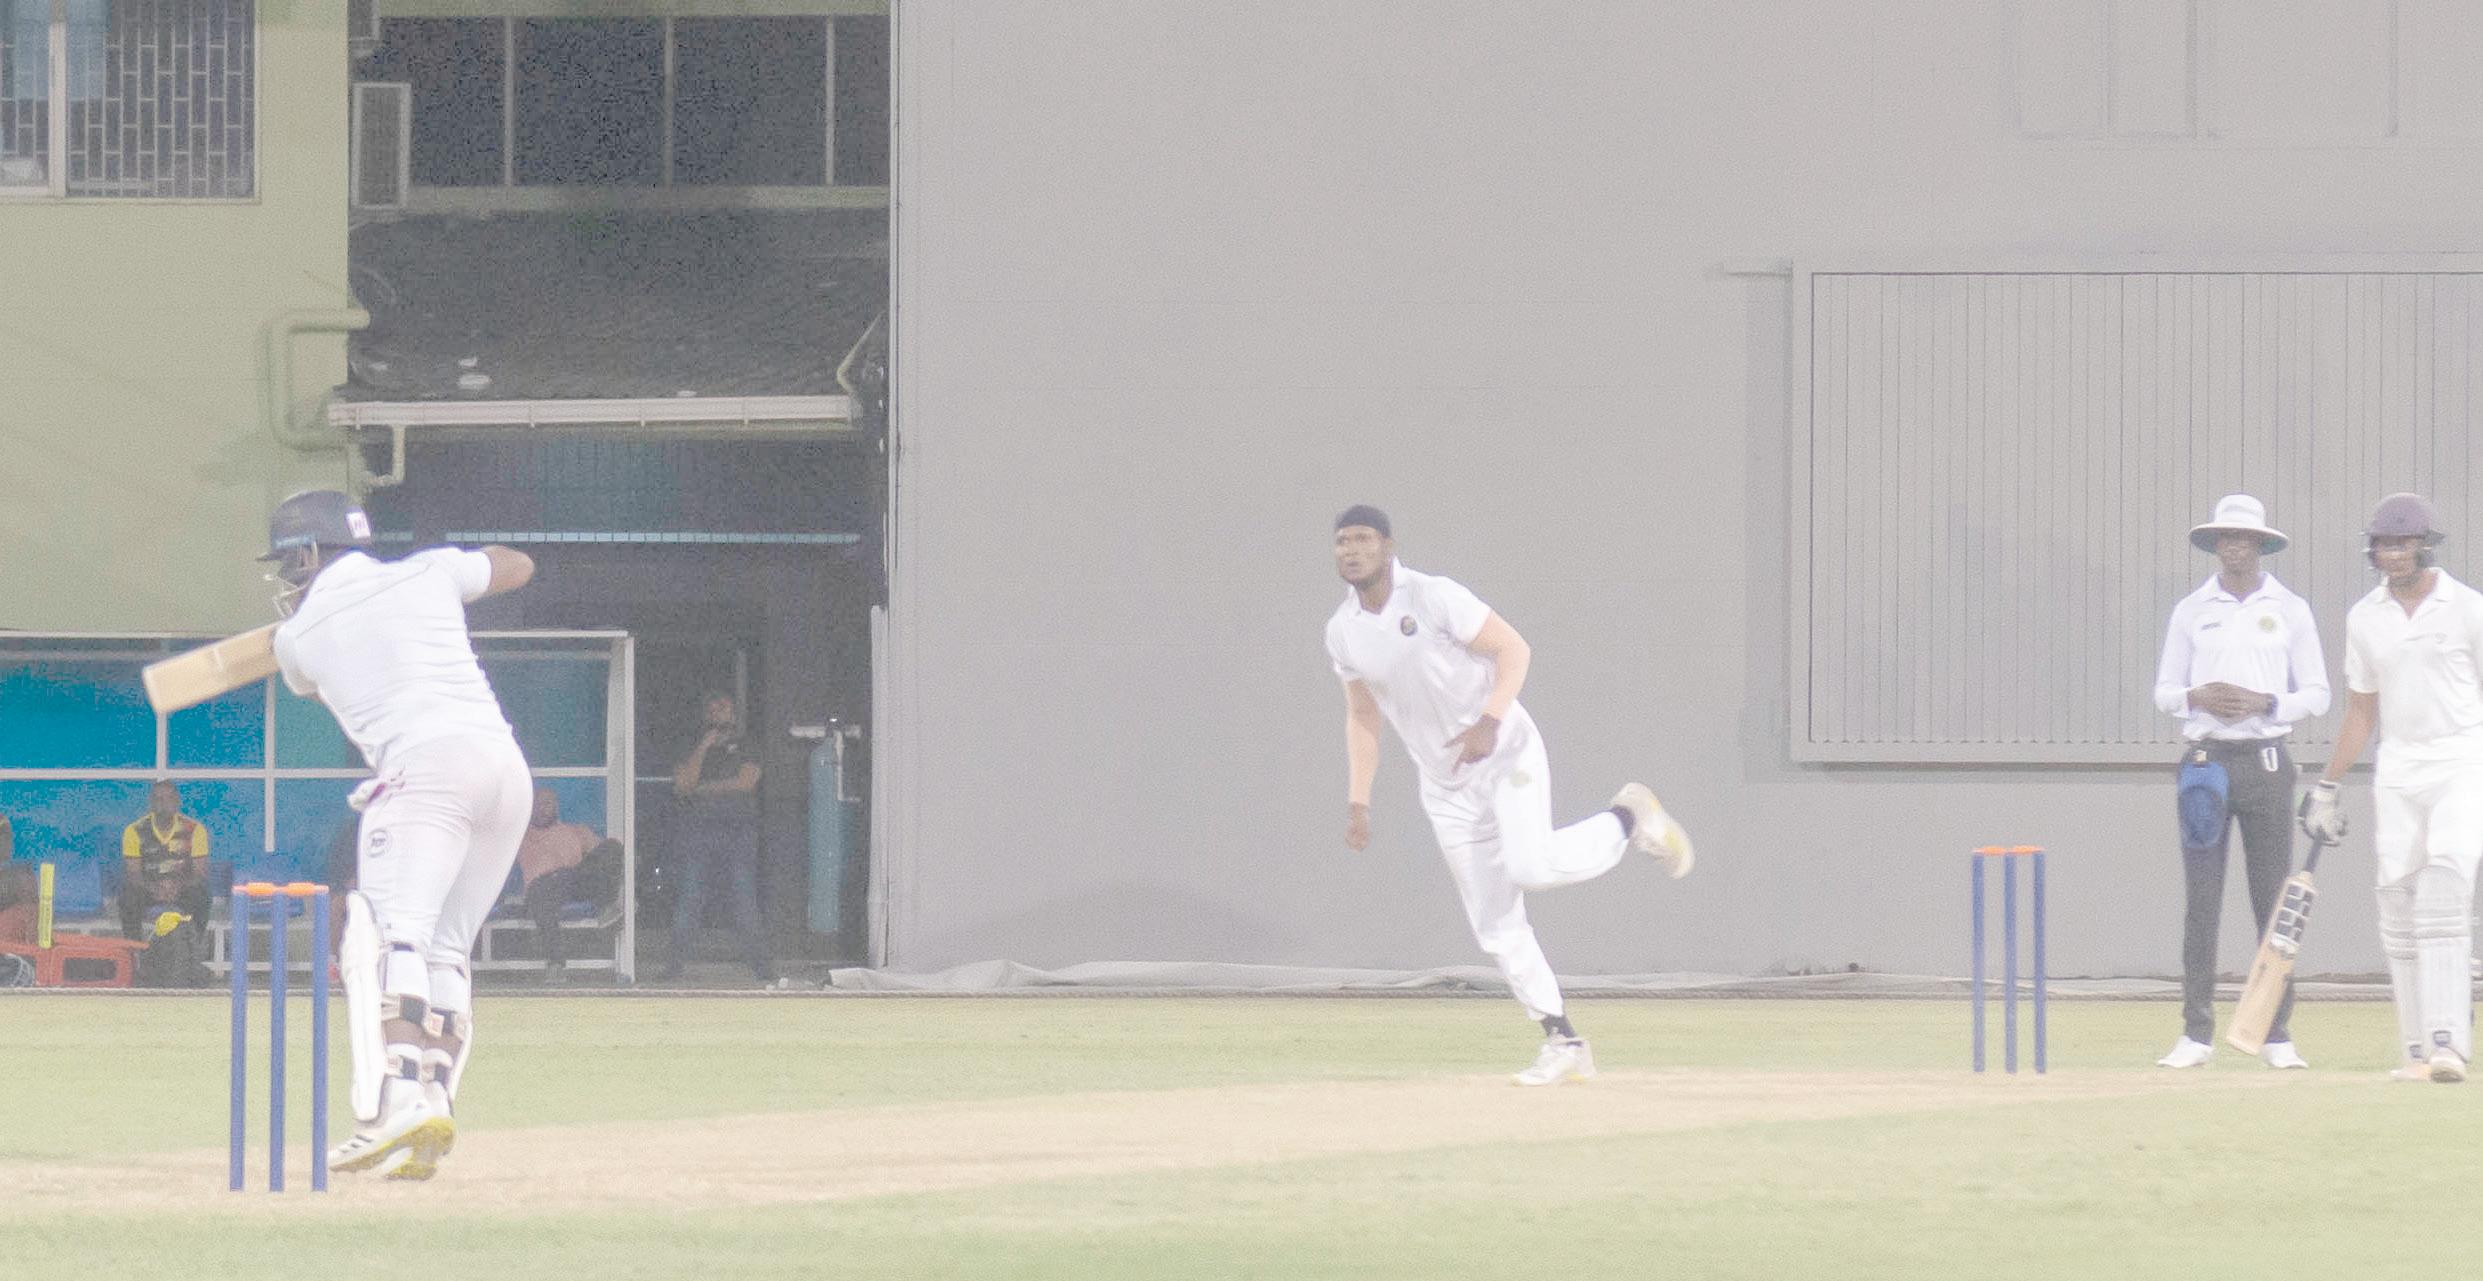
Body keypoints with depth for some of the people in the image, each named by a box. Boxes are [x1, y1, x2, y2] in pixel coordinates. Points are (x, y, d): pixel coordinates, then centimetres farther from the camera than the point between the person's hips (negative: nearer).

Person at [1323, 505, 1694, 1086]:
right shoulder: (1342, 633, 2)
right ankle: (1564, 1043, 7)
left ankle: (1628, 819, 0)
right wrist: (1357, 803, 5)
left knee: (1530, 867, -28)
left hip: (1506, 755, -5)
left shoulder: (1435, 598, -15)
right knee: (1495, 928, 0)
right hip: (1446, 787, 5)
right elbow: (1362, 717, 13)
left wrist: (1490, 721, -28)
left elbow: (1514, 649, -14)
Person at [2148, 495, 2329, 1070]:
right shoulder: (2191, 612, 10)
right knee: (2200, 901, -3)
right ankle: (2197, 1034, -1)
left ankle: (2277, 1035, 2)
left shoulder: (2290, 611, 7)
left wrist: (2264, 703, -11)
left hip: (2266, 759, -1)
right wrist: (2197, 698, -10)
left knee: (2274, 898, -2)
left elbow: (2316, 695, 6)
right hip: (2206, 758, 1)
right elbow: (2164, 693, 12)